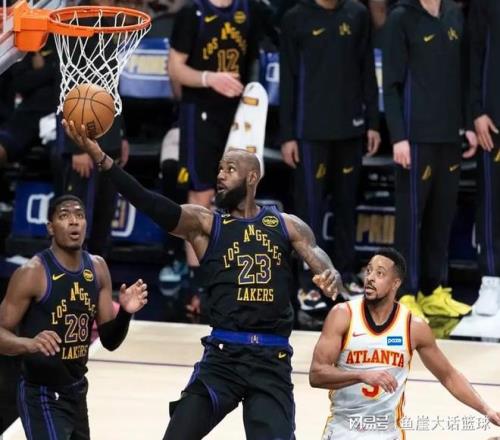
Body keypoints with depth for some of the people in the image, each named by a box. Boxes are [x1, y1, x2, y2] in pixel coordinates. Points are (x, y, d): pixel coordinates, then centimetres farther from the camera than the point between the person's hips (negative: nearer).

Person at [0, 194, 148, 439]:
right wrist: (30, 344, -37)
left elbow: (109, 340, 8)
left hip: (77, 392, 8)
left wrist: (125, 313, -12)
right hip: (41, 396, -8)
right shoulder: (33, 273, -17)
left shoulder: (97, 268, 4)